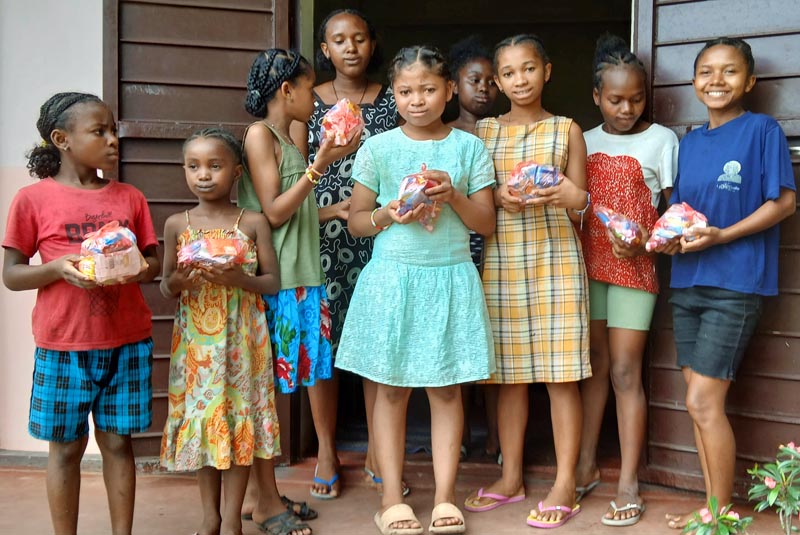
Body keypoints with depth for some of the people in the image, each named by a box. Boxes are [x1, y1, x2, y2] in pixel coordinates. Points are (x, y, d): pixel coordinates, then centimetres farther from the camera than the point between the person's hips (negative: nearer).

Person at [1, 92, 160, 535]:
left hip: (127, 343, 2)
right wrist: (58, 268, -20)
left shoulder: (131, 198, 5)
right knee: (66, 446, 9)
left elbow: (154, 264, 9)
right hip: (64, 347, -2)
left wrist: (137, 268, -14)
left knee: (118, 442, 10)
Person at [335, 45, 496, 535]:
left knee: (447, 389, 4)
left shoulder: (469, 148, 5)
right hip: (392, 277, 0)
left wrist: (453, 196, -11)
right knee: (392, 389, 4)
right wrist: (388, 215, -13)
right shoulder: (378, 148, 3)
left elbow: (487, 224, 5)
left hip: (451, 279, 1)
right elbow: (356, 220, 7)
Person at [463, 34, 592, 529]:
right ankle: (511, 477, 19)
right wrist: (498, 198, -10)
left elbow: (579, 211, 5)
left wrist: (573, 200, -18)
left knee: (561, 373, -2)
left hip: (556, 260, -2)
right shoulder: (483, 132, 10)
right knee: (509, 374, 7)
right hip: (500, 262, 2)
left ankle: (566, 483, 6)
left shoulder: (567, 131, 6)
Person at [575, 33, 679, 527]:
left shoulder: (661, 140, -1)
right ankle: (587, 466, 21)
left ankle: (628, 485, 4)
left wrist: (644, 243, -17)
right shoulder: (583, 142, 10)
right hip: (587, 264, 4)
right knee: (593, 366, 10)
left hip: (633, 268, -3)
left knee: (624, 372, -4)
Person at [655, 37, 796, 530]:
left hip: (736, 282, -6)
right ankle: (715, 506, 20)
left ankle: (720, 513, 6)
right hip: (687, 281, 6)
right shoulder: (690, 142, 13)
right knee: (702, 401, 9)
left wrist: (721, 236, -18)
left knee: (703, 401, -8)